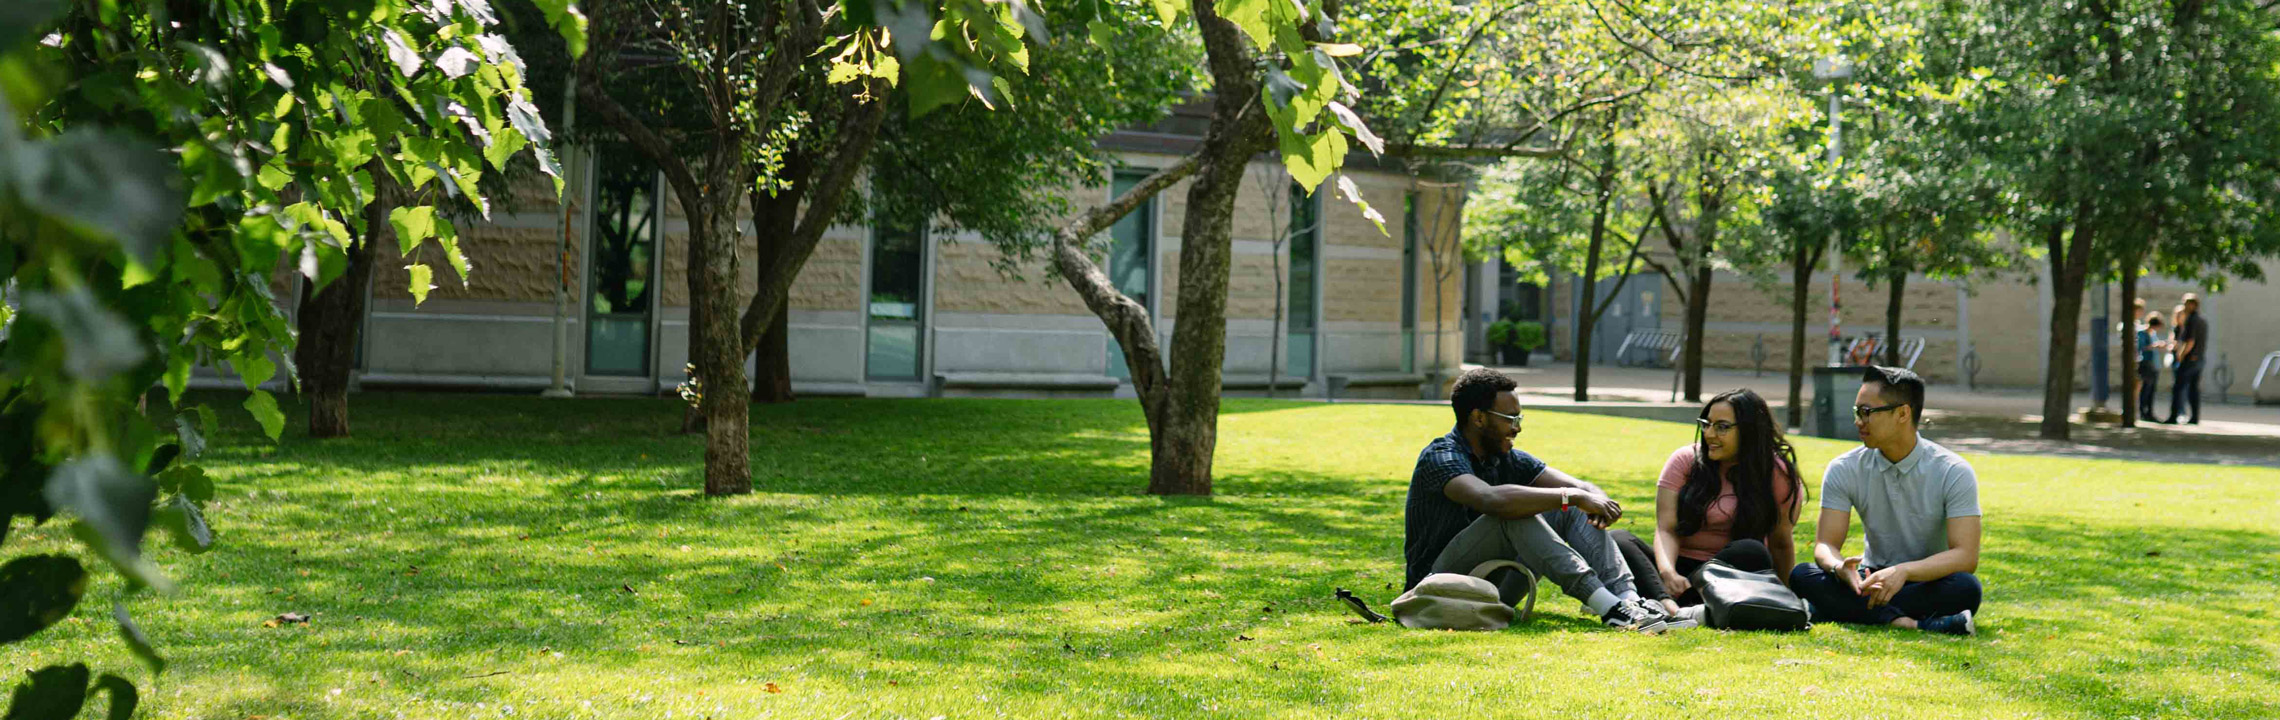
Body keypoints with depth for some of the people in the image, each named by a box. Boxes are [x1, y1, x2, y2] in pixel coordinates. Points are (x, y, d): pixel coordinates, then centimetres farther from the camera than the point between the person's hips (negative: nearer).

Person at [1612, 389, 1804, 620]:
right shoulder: (1685, 460, 2)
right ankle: (1668, 606, -54)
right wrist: (1667, 573, -26)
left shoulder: (1776, 474, 0)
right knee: (1616, 541, -25)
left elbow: (1781, 543, 6)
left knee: (1751, 553, -34)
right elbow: (1666, 529, -7)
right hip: (1678, 568, 2)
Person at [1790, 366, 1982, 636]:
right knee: (1802, 576, -26)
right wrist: (1839, 568, -34)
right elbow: (1825, 545, -8)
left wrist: (1903, 571, -38)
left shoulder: (1954, 473, -12)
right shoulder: (1844, 470, -4)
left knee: (1965, 588, -36)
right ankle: (1903, 622, -39)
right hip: (1873, 580, 3)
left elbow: (1966, 556, -21)